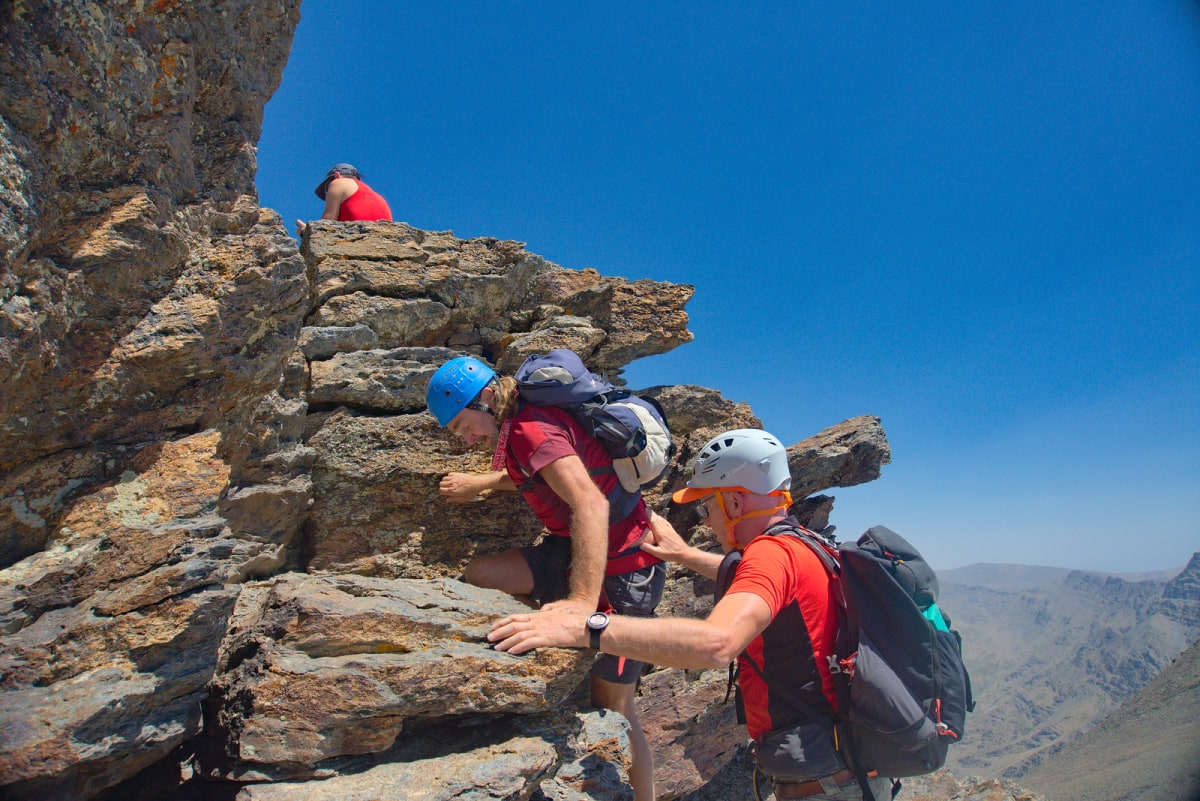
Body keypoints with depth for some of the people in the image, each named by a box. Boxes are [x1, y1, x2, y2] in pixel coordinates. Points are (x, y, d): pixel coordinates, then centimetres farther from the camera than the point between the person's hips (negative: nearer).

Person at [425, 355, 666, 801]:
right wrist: (480, 482, 21)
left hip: (621, 569, -9)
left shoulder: (531, 427, -21)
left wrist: (583, 600, -46)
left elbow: (590, 502, -36)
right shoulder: (522, 427, 9)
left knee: (614, 706, -1)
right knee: (481, 574, -6)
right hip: (572, 552, 9)